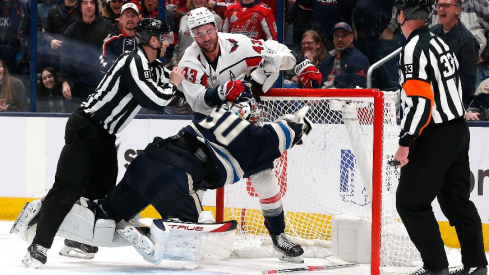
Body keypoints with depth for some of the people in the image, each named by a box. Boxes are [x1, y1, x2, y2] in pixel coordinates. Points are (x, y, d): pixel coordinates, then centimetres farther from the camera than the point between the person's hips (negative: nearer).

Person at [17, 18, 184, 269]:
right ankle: (39, 247, -15)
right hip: (86, 127, -10)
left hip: (105, 135, 10)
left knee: (102, 190, 10)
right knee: (70, 187, -14)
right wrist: (172, 85, -10)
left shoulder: (154, 67, 11)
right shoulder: (133, 63, -20)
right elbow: (153, 100, -27)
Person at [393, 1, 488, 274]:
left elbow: (419, 101, -23)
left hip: (434, 139, -9)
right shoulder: (440, 43, 13)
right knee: (457, 200, 15)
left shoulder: (414, 48, -15)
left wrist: (405, 143, -20)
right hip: (458, 131, 9)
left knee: (410, 203, -2)